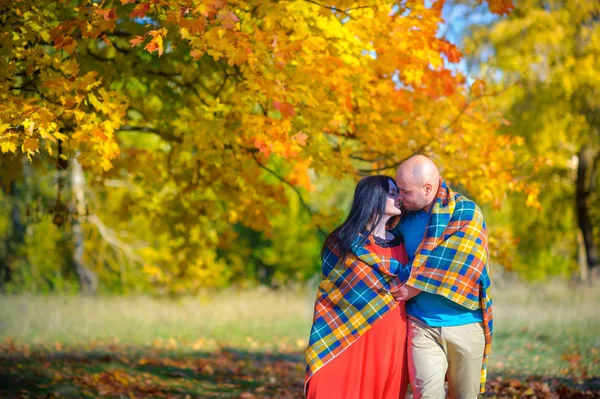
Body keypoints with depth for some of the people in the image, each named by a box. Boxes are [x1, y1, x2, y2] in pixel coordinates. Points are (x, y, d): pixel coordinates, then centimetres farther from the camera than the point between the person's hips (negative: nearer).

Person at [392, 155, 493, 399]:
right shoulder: (405, 217, 7)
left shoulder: (467, 213, -6)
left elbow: (452, 263, -16)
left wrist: (415, 287, -11)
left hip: (465, 325, -2)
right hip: (423, 325, 2)